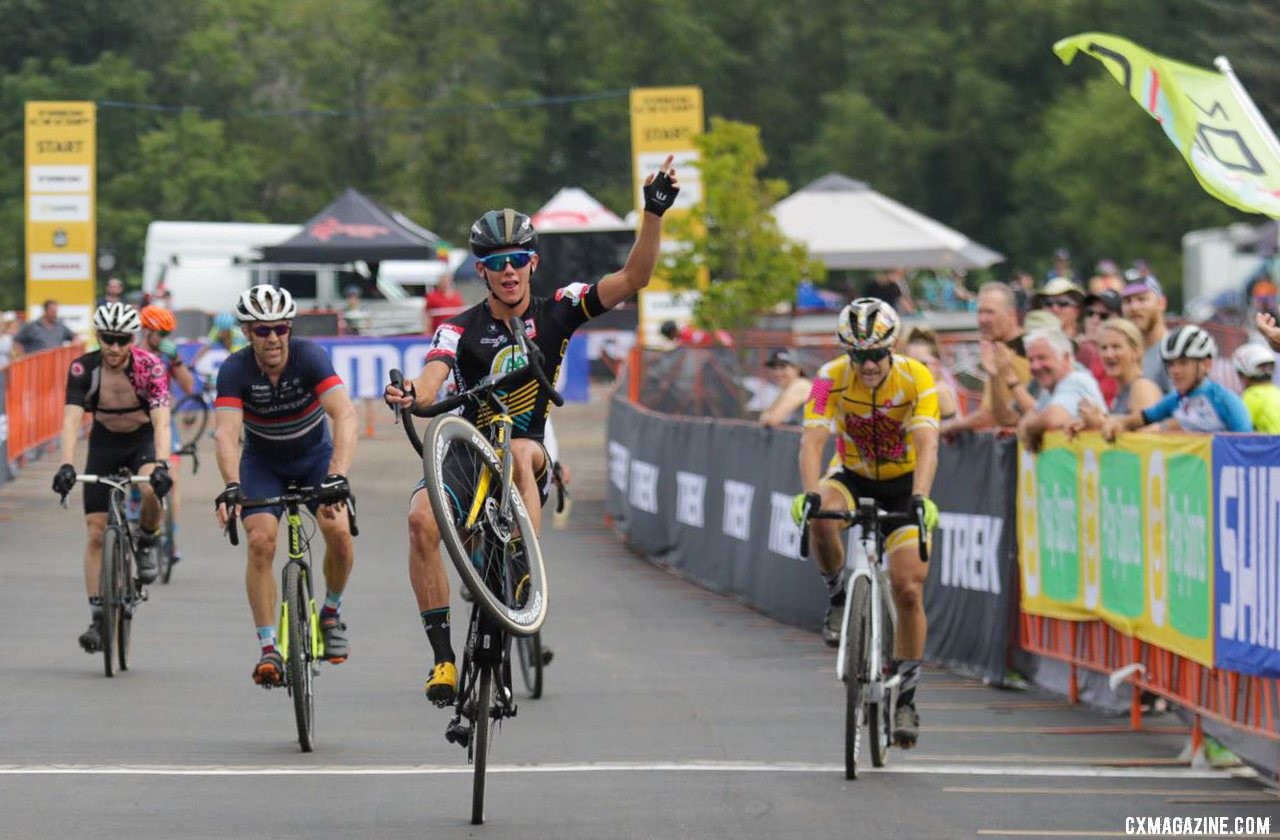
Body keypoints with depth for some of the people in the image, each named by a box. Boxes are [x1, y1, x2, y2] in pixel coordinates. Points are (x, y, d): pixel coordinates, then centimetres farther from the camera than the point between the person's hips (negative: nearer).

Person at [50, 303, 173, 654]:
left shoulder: (150, 367, -24)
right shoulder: (83, 369, -21)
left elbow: (161, 421, -33)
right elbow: (72, 420, -30)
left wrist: (160, 465, -48)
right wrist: (66, 466, -45)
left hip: (143, 440, -2)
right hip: (104, 443, 2)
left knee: (149, 490, -35)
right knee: (96, 533, -6)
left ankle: (147, 542, -3)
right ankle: (98, 618, 0)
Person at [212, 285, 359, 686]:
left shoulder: (310, 357, -28)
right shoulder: (235, 370, -25)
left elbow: (345, 416, -39)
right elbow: (226, 432, -36)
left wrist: (337, 476, -54)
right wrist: (231, 486, -55)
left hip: (314, 454, 0)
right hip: (262, 461, 0)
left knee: (337, 529, -20)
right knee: (260, 540, -21)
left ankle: (331, 612, 9)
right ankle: (268, 649, -15)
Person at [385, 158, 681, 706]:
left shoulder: (556, 313, -2)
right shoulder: (460, 330, -6)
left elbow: (632, 279, -9)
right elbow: (431, 383, -23)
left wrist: (653, 214, -23)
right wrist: (410, 395, -47)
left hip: (530, 463, 0)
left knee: (519, 452, -37)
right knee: (422, 518, -29)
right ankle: (442, 655, -22)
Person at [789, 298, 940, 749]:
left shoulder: (916, 378, -24)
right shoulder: (831, 378, -22)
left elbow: (927, 445, -35)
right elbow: (813, 441, -32)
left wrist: (921, 498, -52)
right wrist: (811, 493, -51)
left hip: (903, 483, -1)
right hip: (853, 477, 1)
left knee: (908, 591, -11)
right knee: (821, 517, -36)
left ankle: (906, 696, 3)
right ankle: (839, 595, -9)